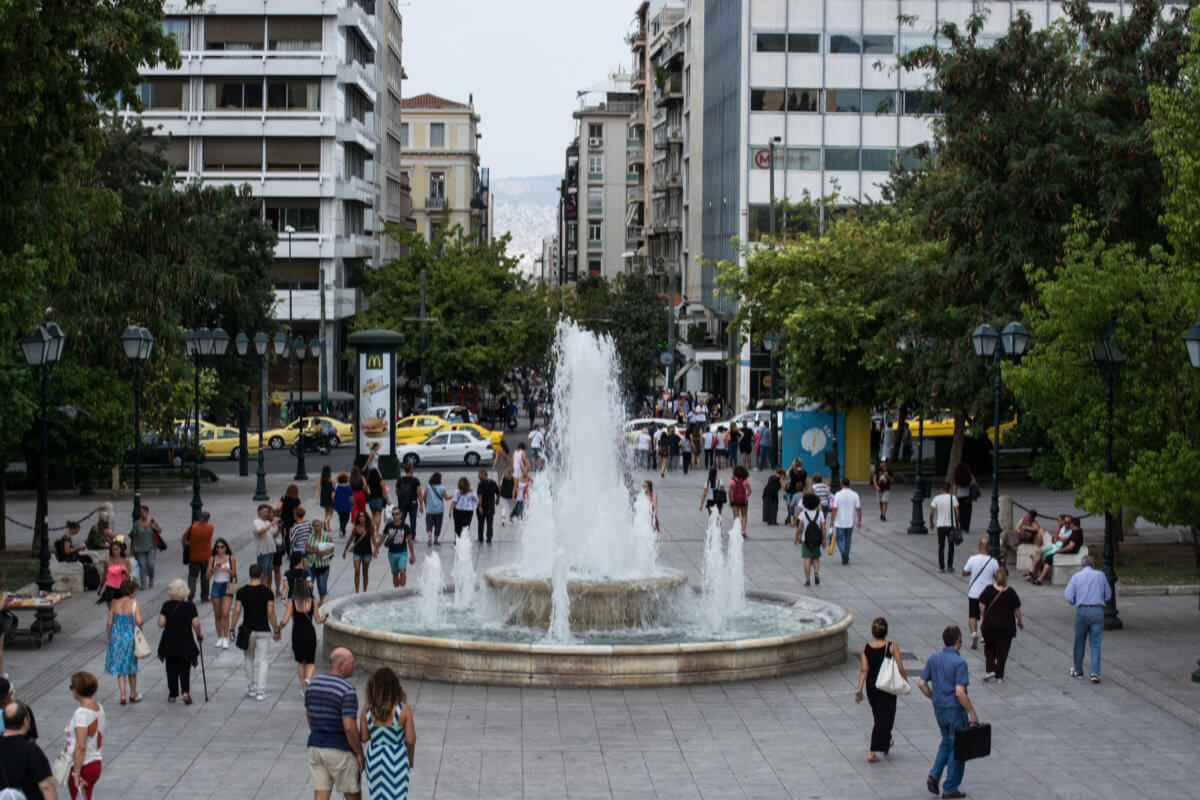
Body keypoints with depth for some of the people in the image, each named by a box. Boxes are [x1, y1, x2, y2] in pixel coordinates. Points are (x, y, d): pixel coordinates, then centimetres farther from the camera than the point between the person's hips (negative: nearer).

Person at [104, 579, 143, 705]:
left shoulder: (114, 603, 0)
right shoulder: (133, 604, -13)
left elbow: (110, 623, 2)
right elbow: (139, 621, -23)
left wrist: (109, 638, 13)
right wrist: (139, 629, 0)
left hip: (116, 637, 3)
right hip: (130, 637, -3)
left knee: (120, 667, 12)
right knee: (131, 666, 16)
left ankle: (123, 695, 2)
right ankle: (133, 694, 27)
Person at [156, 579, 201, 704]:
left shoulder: (167, 606, -4)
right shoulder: (190, 605, -6)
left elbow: (161, 623, -9)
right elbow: (195, 624, -9)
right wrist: (200, 634, 9)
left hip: (169, 643, 1)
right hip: (185, 643, -1)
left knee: (171, 670, 13)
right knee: (184, 669, 7)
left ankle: (172, 695, 15)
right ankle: (185, 692, -12)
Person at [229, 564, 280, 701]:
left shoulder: (241, 592, -3)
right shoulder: (267, 592, -7)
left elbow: (236, 612, -6)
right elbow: (271, 614, -8)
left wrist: (232, 629, 3)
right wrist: (276, 631, 0)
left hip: (248, 630, 1)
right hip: (263, 630, -1)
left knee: (248, 659, 19)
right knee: (262, 660, 4)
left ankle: (251, 689, 24)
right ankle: (260, 692, -2)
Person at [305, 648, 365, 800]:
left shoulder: (313, 684, 4)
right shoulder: (347, 690, -19)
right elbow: (349, 727, -22)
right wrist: (360, 754, -12)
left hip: (315, 746, 6)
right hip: (340, 750, -6)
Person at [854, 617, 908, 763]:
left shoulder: (866, 648, -5)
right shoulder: (892, 647, -14)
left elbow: (863, 669, -8)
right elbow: (900, 668, -12)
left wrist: (859, 689, -7)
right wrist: (905, 684, 3)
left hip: (871, 685, 4)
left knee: (880, 715, 24)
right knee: (884, 718, 2)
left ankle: (886, 743, 44)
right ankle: (872, 753, -5)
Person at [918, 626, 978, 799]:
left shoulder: (933, 659, 1)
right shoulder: (959, 663, -19)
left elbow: (922, 683, 5)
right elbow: (960, 692, -25)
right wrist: (972, 713, -16)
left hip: (939, 709, 7)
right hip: (955, 710, -6)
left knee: (947, 742, 25)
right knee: (957, 748, 7)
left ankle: (934, 775, 8)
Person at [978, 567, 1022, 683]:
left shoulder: (988, 589, -6)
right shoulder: (1011, 592, -6)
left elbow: (982, 605, -5)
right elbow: (1016, 609, 0)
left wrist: (982, 619, 7)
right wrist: (1020, 621, 15)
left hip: (990, 623, 0)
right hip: (1006, 625, 0)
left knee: (989, 647, 18)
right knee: (1002, 650, 7)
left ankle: (990, 670, 3)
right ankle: (999, 676, 9)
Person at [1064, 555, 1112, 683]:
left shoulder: (1076, 576, 4)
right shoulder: (1100, 575, 6)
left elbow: (1068, 595, -2)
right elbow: (1108, 595, 10)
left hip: (1082, 611, 0)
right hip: (1098, 611, 0)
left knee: (1079, 642, 15)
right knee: (1095, 644, 2)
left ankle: (1078, 671, 25)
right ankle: (1095, 673, -8)